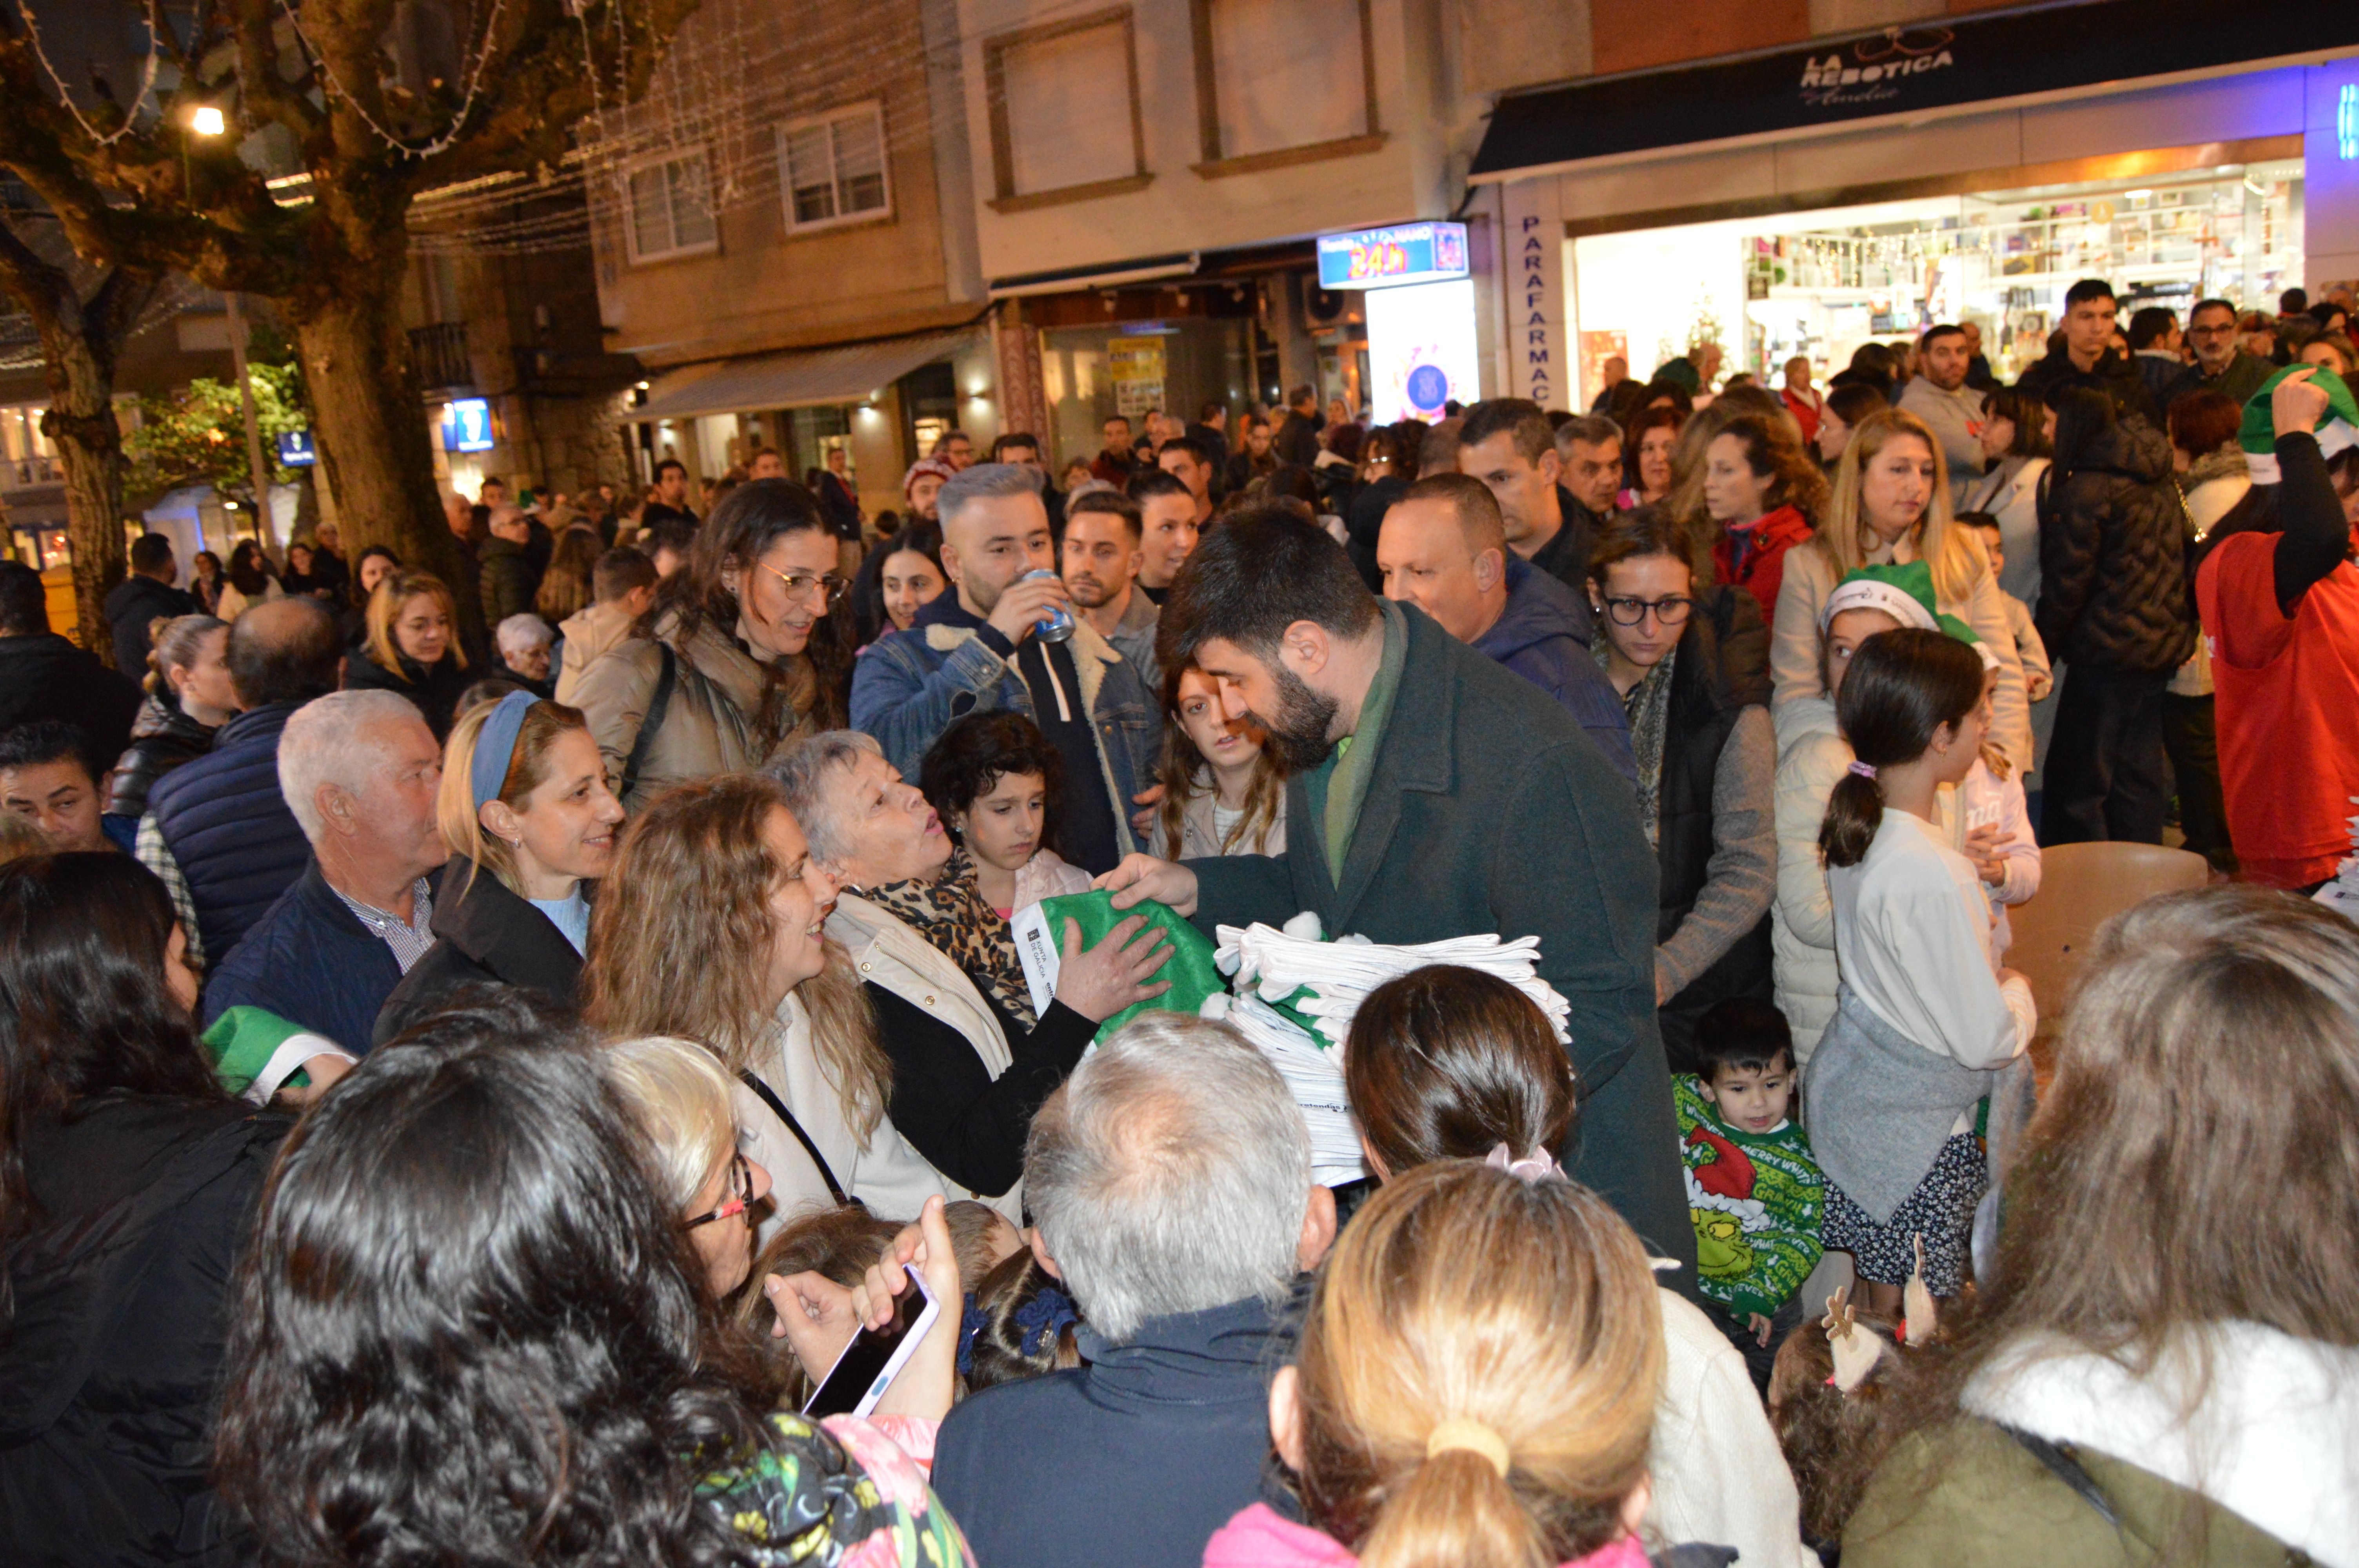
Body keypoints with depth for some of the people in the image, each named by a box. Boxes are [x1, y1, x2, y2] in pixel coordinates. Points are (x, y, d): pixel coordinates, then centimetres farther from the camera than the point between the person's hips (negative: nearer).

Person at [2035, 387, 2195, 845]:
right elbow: (2178, 564, 18)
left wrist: (2044, 646, -4)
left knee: (2074, 781, -1)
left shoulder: (2083, 490, -14)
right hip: (2164, 645, 9)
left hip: (2109, 651, -8)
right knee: (2141, 777, 14)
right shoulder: (2162, 486, 12)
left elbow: (2067, 581, -14)